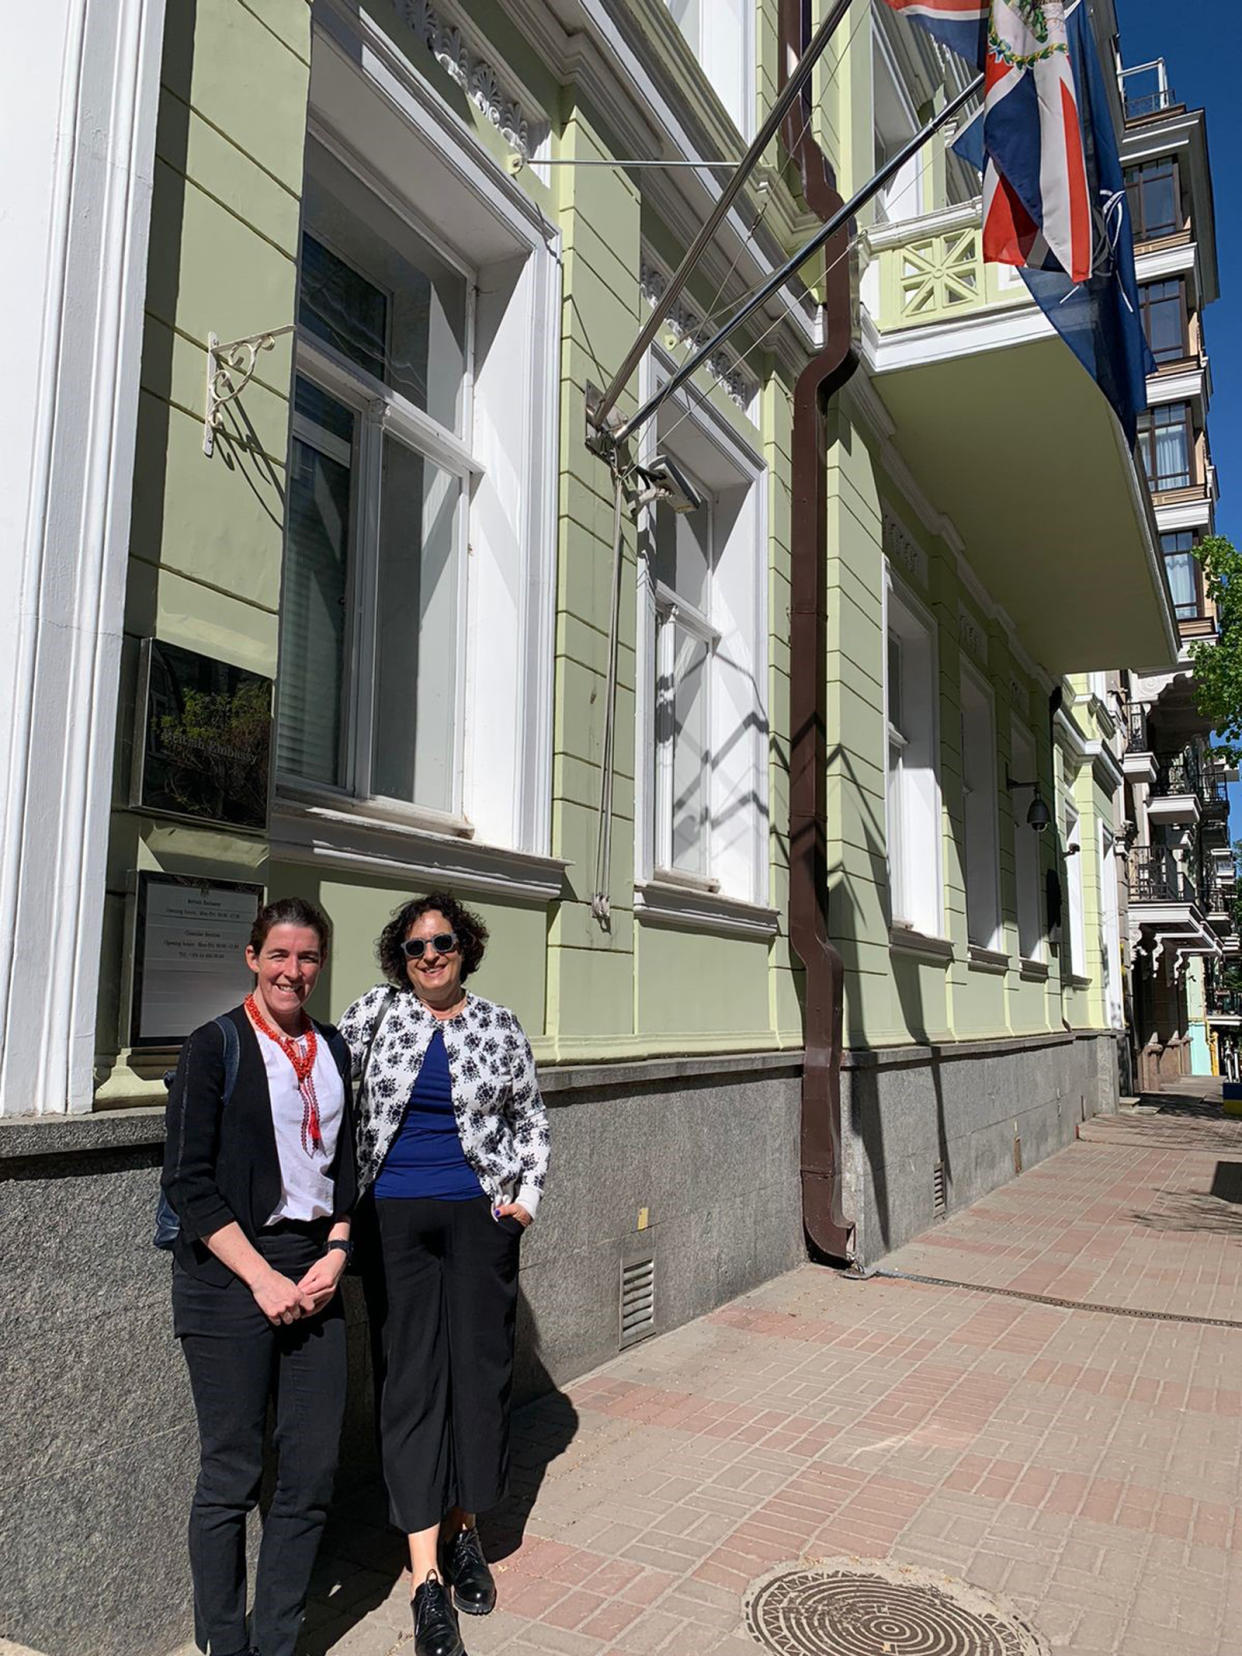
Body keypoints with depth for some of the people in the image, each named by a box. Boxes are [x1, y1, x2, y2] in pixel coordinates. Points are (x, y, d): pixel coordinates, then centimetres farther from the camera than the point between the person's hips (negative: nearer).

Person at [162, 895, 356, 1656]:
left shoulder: (334, 1049, 10)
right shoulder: (217, 1045, -6)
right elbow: (188, 1180, -9)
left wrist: (335, 1253, -1)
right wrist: (262, 1277, -12)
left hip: (315, 1273, 5)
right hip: (230, 1277, -5)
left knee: (313, 1475, 8)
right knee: (232, 1477, 5)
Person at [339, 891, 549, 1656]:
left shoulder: (499, 1026, 3)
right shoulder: (377, 1012, 1)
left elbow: (531, 1119, 12)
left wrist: (526, 1197, 2)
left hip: (478, 1218, 1)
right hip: (395, 1219, -1)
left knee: (481, 1371, 7)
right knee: (411, 1383, 0)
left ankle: (463, 1532, 29)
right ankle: (428, 1582, 7)